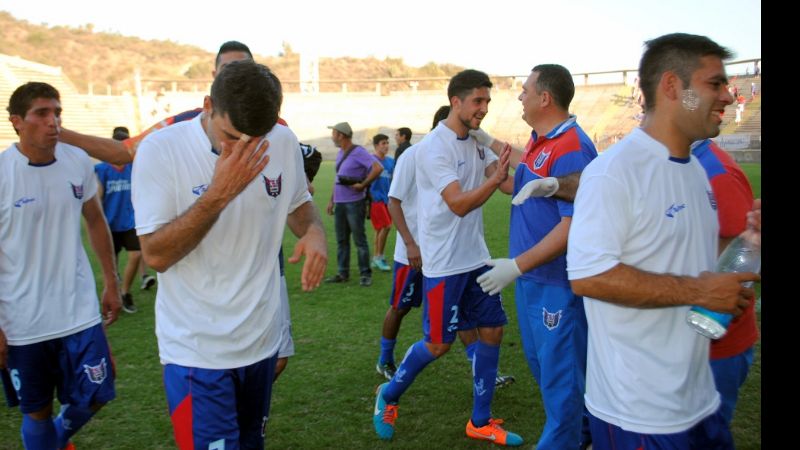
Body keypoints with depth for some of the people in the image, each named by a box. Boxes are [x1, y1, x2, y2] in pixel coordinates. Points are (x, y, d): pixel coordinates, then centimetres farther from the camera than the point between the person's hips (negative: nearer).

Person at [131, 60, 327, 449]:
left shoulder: (283, 142, -5)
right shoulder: (160, 150, -17)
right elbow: (156, 255, -18)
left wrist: (314, 232, -12)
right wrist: (219, 195, -31)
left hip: (262, 338, 5)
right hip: (197, 349, -4)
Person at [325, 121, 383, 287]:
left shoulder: (358, 152, -12)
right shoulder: (340, 153, 15)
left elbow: (378, 168, -22)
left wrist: (363, 185, -18)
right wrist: (331, 200, 19)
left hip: (354, 203, -8)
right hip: (339, 203, 8)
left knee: (359, 240, -2)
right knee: (341, 240, 11)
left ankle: (365, 274, 6)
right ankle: (343, 273, 20)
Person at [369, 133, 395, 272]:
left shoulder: (391, 161, 11)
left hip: (386, 198, 6)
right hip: (376, 198, -6)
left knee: (380, 229, 11)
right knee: (386, 226, -11)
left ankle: (376, 258, 21)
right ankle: (379, 256, 2)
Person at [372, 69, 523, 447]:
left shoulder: (478, 143, 8)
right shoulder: (433, 146, -16)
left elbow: (509, 182, -3)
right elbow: (459, 204, -24)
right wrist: (495, 178, -38)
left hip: (477, 258, 8)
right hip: (445, 264, -7)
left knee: (492, 331, 8)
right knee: (438, 344, 2)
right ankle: (389, 395, 27)